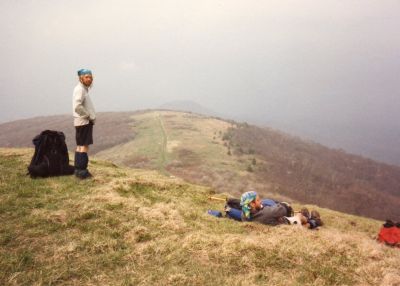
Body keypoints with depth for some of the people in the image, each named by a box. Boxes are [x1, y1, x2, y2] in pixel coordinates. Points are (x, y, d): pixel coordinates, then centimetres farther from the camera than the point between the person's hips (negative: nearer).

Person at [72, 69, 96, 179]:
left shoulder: (83, 89, 17)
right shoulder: (80, 89, -14)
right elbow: (77, 107, -26)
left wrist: (91, 116, 7)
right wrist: (90, 116, -16)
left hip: (85, 121, 11)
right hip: (84, 122, -11)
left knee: (80, 146, 13)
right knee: (84, 146, -9)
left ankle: (78, 170, 20)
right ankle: (81, 170, -8)